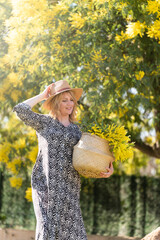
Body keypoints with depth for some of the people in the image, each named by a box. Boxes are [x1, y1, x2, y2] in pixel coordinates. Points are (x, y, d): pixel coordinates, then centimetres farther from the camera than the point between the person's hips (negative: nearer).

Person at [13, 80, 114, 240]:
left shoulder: (75, 129, 18)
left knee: (71, 227, -3)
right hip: (46, 183, -3)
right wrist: (42, 96, 3)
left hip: (68, 184, 4)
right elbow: (20, 109, -10)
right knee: (48, 224, -10)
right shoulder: (43, 122, 6)